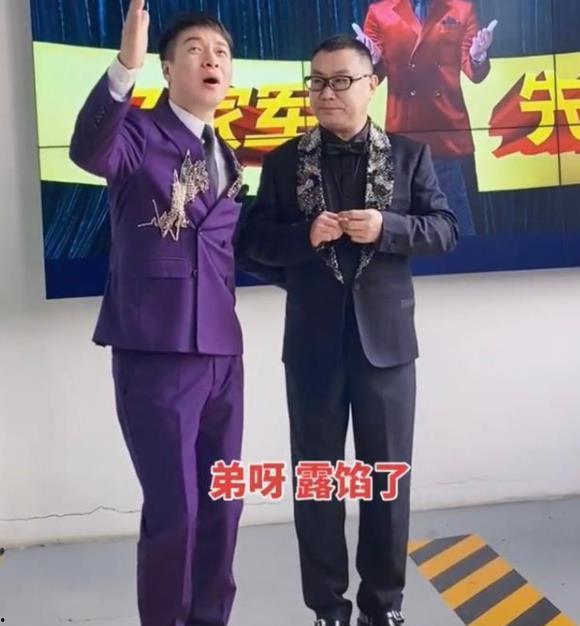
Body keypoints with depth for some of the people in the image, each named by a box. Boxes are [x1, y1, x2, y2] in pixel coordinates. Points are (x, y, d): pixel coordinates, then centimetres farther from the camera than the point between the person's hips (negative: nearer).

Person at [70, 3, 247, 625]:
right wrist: (126, 65, -41)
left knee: (221, 502, 12)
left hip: (221, 348, 7)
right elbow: (89, 150, -28)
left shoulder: (225, 157, 16)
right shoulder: (139, 131, -4)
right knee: (174, 507, -4)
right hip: (155, 348, -6)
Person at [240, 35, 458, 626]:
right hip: (313, 341, 1)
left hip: (385, 336, 0)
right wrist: (306, 235, -16)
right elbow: (255, 240, 3)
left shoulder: (410, 154, 4)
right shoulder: (284, 162, 5)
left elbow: (445, 228, 1)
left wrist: (386, 227, -16)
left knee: (388, 475, 8)